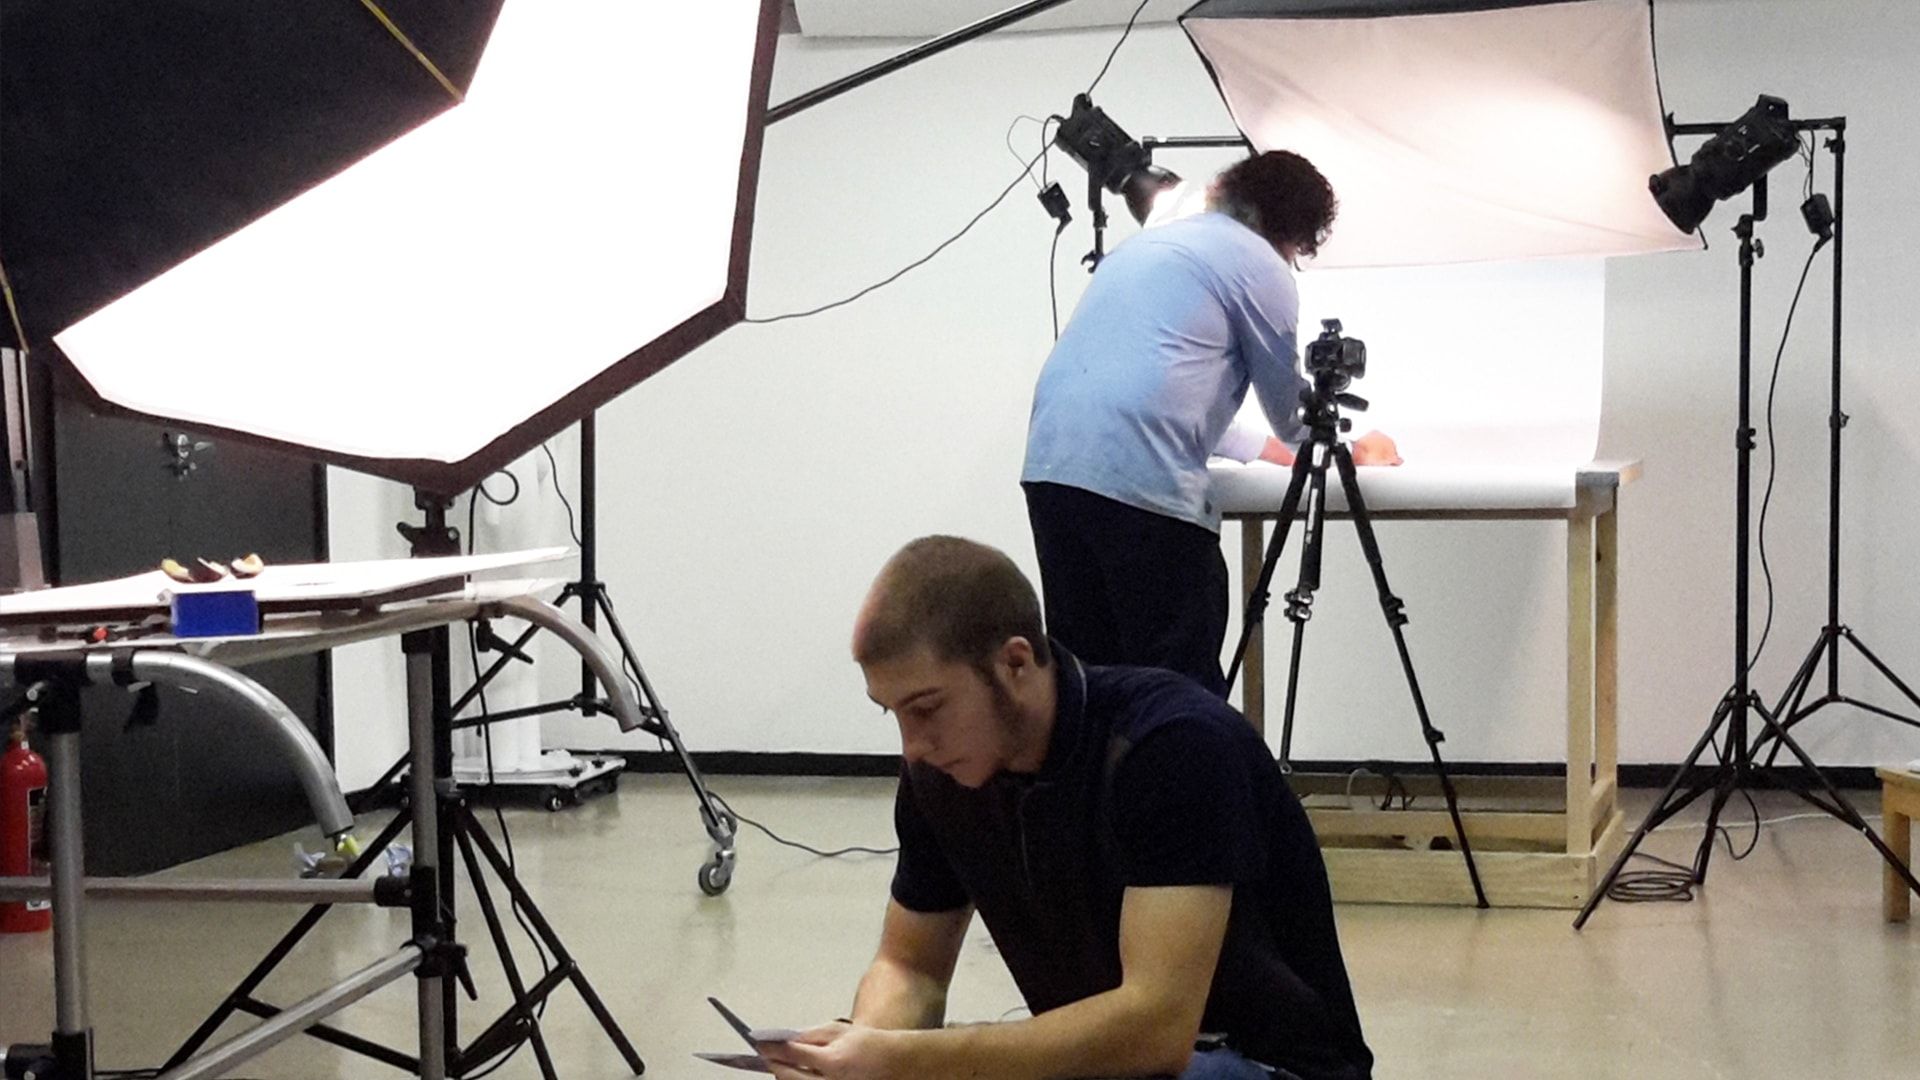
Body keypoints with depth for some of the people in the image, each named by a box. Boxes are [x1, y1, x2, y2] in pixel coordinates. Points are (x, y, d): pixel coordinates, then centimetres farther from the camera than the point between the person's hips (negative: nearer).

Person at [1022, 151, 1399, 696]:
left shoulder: (1148, 242, 28)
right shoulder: (1260, 264, 4)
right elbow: (1292, 408, 14)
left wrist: (1264, 448, 44)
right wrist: (1347, 451, 33)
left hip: (1048, 461, 8)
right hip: (1144, 481, -8)